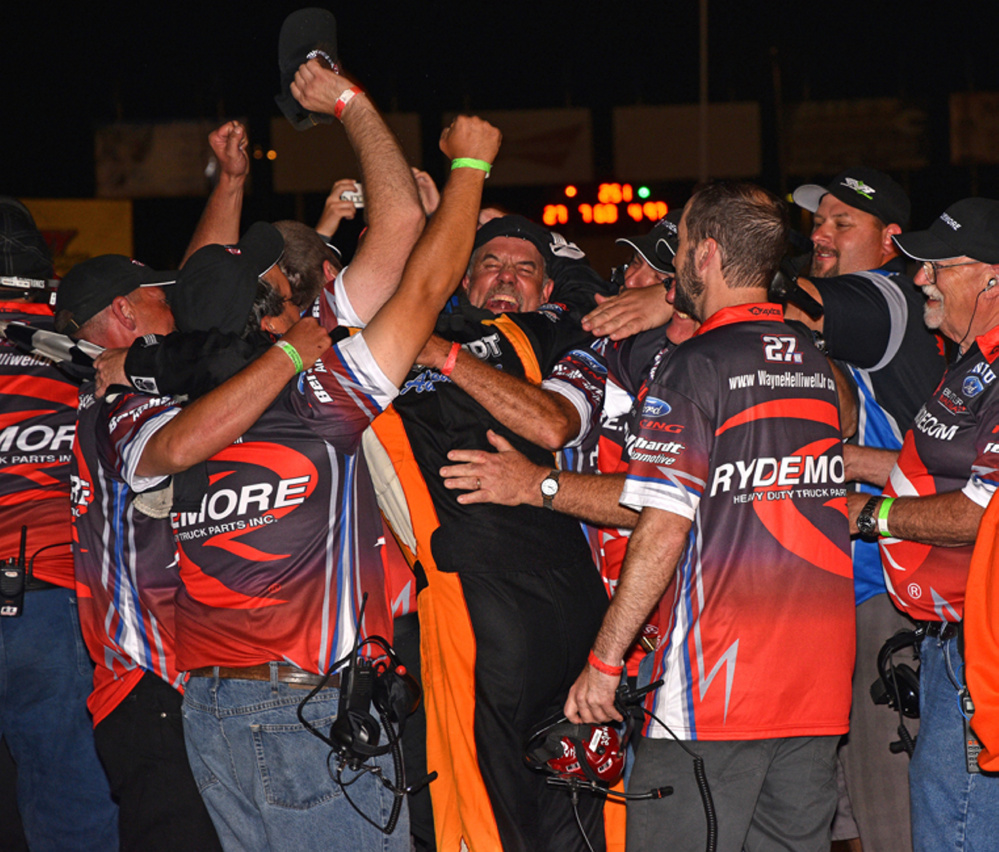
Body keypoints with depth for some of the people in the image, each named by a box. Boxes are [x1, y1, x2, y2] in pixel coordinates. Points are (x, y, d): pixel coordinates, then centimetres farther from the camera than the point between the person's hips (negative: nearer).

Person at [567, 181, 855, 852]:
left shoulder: (696, 368, -9)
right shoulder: (820, 367, 12)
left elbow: (663, 531, -14)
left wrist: (605, 659, -7)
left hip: (714, 684, -7)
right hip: (821, 678, 7)